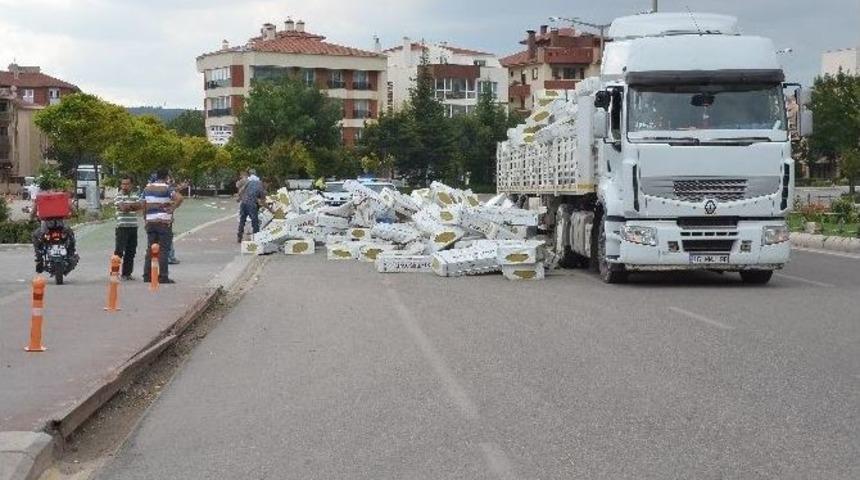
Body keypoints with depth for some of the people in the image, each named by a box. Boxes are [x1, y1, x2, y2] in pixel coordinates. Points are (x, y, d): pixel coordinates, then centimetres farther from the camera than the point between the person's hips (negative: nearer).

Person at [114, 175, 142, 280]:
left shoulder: (135, 196, 15)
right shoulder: (118, 196, -1)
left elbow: (141, 206, -1)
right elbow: (123, 207, -16)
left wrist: (129, 206, -10)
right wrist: (134, 205, -1)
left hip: (133, 227, 5)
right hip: (122, 227, -5)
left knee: (131, 252, 7)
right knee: (119, 251, -7)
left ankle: (127, 273, 14)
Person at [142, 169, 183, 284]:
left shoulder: (147, 188, 9)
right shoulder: (166, 188, -9)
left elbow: (144, 205, 12)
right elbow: (179, 198, -25)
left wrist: (145, 219, 20)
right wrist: (172, 209, -14)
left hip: (150, 222, 5)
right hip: (164, 222, -5)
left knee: (150, 249, 12)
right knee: (163, 250, -2)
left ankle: (147, 276, 13)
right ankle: (163, 277, -3)